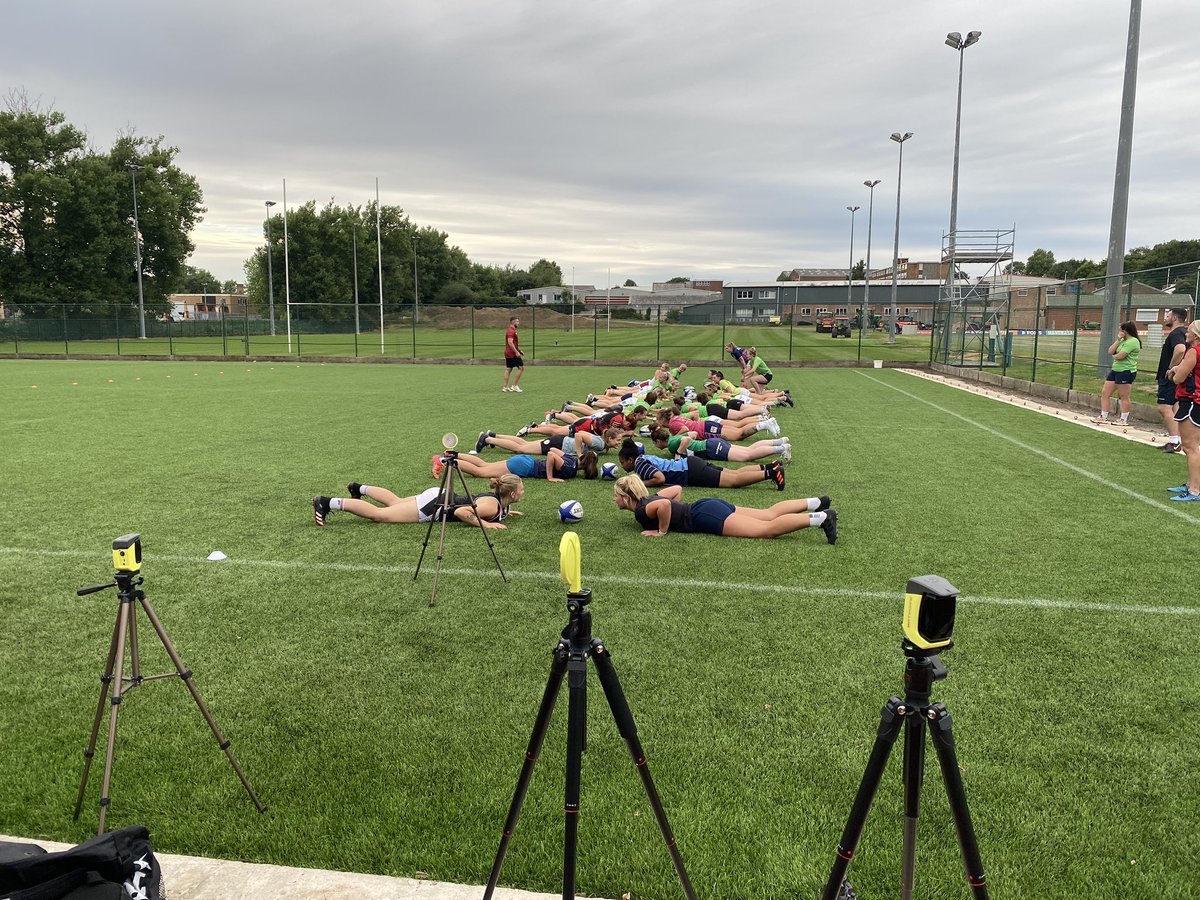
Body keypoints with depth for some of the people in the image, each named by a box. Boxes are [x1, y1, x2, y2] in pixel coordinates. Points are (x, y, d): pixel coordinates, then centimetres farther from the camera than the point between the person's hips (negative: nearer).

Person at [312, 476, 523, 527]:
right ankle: (327, 503, -5)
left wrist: (505, 512, 13)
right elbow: (461, 512, -35)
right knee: (379, 514, -6)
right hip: (432, 506, -8)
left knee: (394, 502, 29)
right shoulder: (493, 506, -24)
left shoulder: (498, 499, 4)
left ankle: (359, 488, 42)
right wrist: (486, 524, -29)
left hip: (439, 495, 8)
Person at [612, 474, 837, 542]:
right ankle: (816, 503, 11)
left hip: (705, 517, -9)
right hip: (707, 505, 9)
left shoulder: (641, 511, -10)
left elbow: (663, 505, -32)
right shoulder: (649, 498, 17)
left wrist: (662, 531, -18)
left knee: (767, 529, -15)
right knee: (769, 514, 12)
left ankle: (821, 518, -23)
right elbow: (677, 488, 27)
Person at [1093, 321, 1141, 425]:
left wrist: (1114, 356, 2)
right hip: (1115, 370, 10)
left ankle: (1124, 420, 7)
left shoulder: (1133, 341, -13)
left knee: (1124, 397, -1)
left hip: (1126, 371, -10)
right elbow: (1110, 352, 8)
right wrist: (1118, 339, 2)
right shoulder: (1123, 340, 17)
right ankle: (1103, 417, 12)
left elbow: (1120, 356, -21)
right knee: (1105, 393, 7)